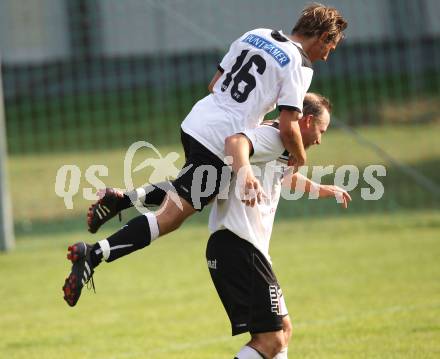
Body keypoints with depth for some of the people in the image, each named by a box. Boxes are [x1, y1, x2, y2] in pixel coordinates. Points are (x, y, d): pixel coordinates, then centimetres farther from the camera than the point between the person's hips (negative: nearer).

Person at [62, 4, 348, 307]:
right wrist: (299, 157, 6)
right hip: (221, 143, -8)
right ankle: (94, 255, -20)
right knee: (170, 218, -7)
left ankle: (122, 199, 18)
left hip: (195, 122, 8)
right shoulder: (299, 66, -8)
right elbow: (288, 128, -14)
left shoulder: (255, 35, 15)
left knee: (197, 191, 32)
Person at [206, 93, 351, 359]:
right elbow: (236, 142, -30)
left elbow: (288, 177, 48)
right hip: (238, 246, -11)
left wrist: (324, 190, 63)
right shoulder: (271, 136, -8)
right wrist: (244, 173, -49)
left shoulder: (279, 149, 25)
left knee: (283, 330, 18)